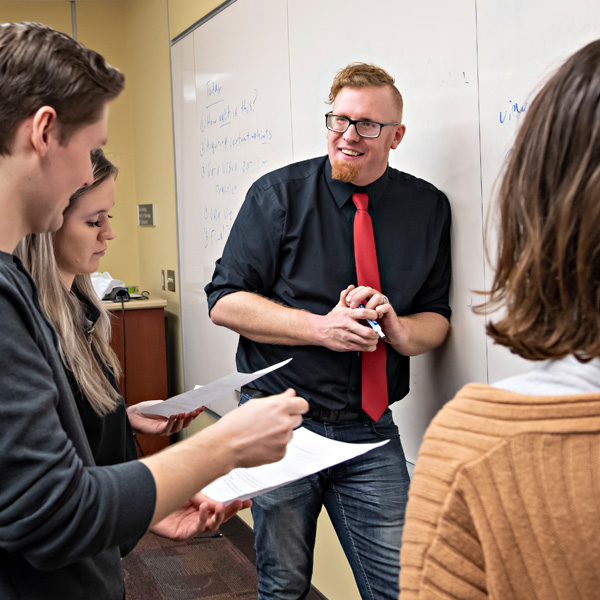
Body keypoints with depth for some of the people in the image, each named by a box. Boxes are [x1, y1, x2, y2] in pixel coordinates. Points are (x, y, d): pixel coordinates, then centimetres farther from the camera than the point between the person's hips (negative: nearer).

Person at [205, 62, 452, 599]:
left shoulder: (428, 208, 4)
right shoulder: (279, 194, -4)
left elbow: (437, 321, 9)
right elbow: (224, 302, -7)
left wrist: (397, 329, -15)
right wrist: (321, 327, -19)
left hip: (371, 431, 2)